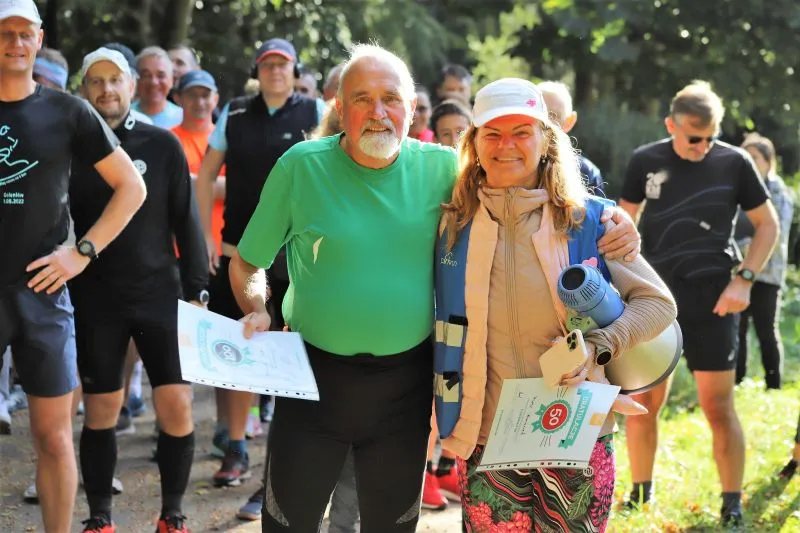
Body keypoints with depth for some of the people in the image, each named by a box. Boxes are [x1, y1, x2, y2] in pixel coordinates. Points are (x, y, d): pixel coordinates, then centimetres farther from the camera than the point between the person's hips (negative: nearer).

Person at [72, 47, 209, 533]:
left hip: (160, 293, 0)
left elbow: (186, 220, 3)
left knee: (178, 407, -5)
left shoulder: (162, 145, 2)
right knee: (100, 413, 4)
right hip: (94, 300, 0)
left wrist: (197, 289, -1)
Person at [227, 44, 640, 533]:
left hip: (406, 382, 2)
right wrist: (256, 311, -16)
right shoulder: (301, 166, -8)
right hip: (315, 376, -1)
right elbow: (248, 262, 3)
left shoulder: (442, 168, -4)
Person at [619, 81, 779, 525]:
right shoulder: (645, 161, 1)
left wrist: (743, 280, -6)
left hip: (710, 297, -2)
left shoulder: (734, 162, -3)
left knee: (718, 407, -3)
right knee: (642, 401, 6)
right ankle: (640, 495, 22)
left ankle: (732, 507, 7)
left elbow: (768, 225, 4)